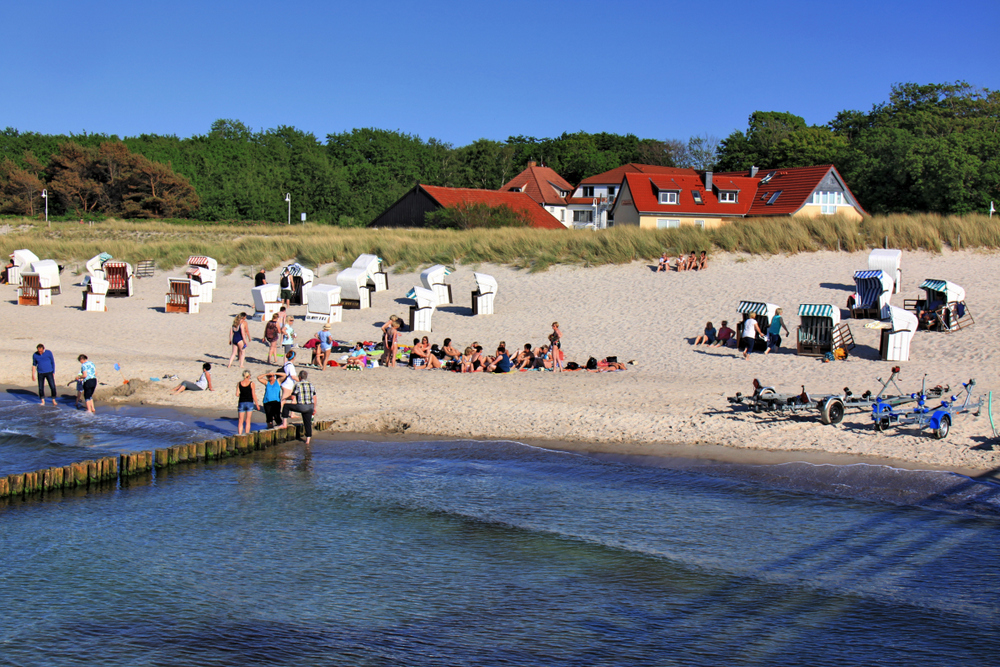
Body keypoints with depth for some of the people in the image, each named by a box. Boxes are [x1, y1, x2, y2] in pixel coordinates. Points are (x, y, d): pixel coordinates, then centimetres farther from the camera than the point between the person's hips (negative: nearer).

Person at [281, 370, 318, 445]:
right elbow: (314, 398, 14)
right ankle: (308, 439, 10)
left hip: (301, 407, -5)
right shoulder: (311, 385, 10)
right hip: (310, 407, 5)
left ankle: (284, 423, 12)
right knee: (308, 423, 11)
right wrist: (314, 408, 24)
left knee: (286, 406, 13)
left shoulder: (298, 385, -7)